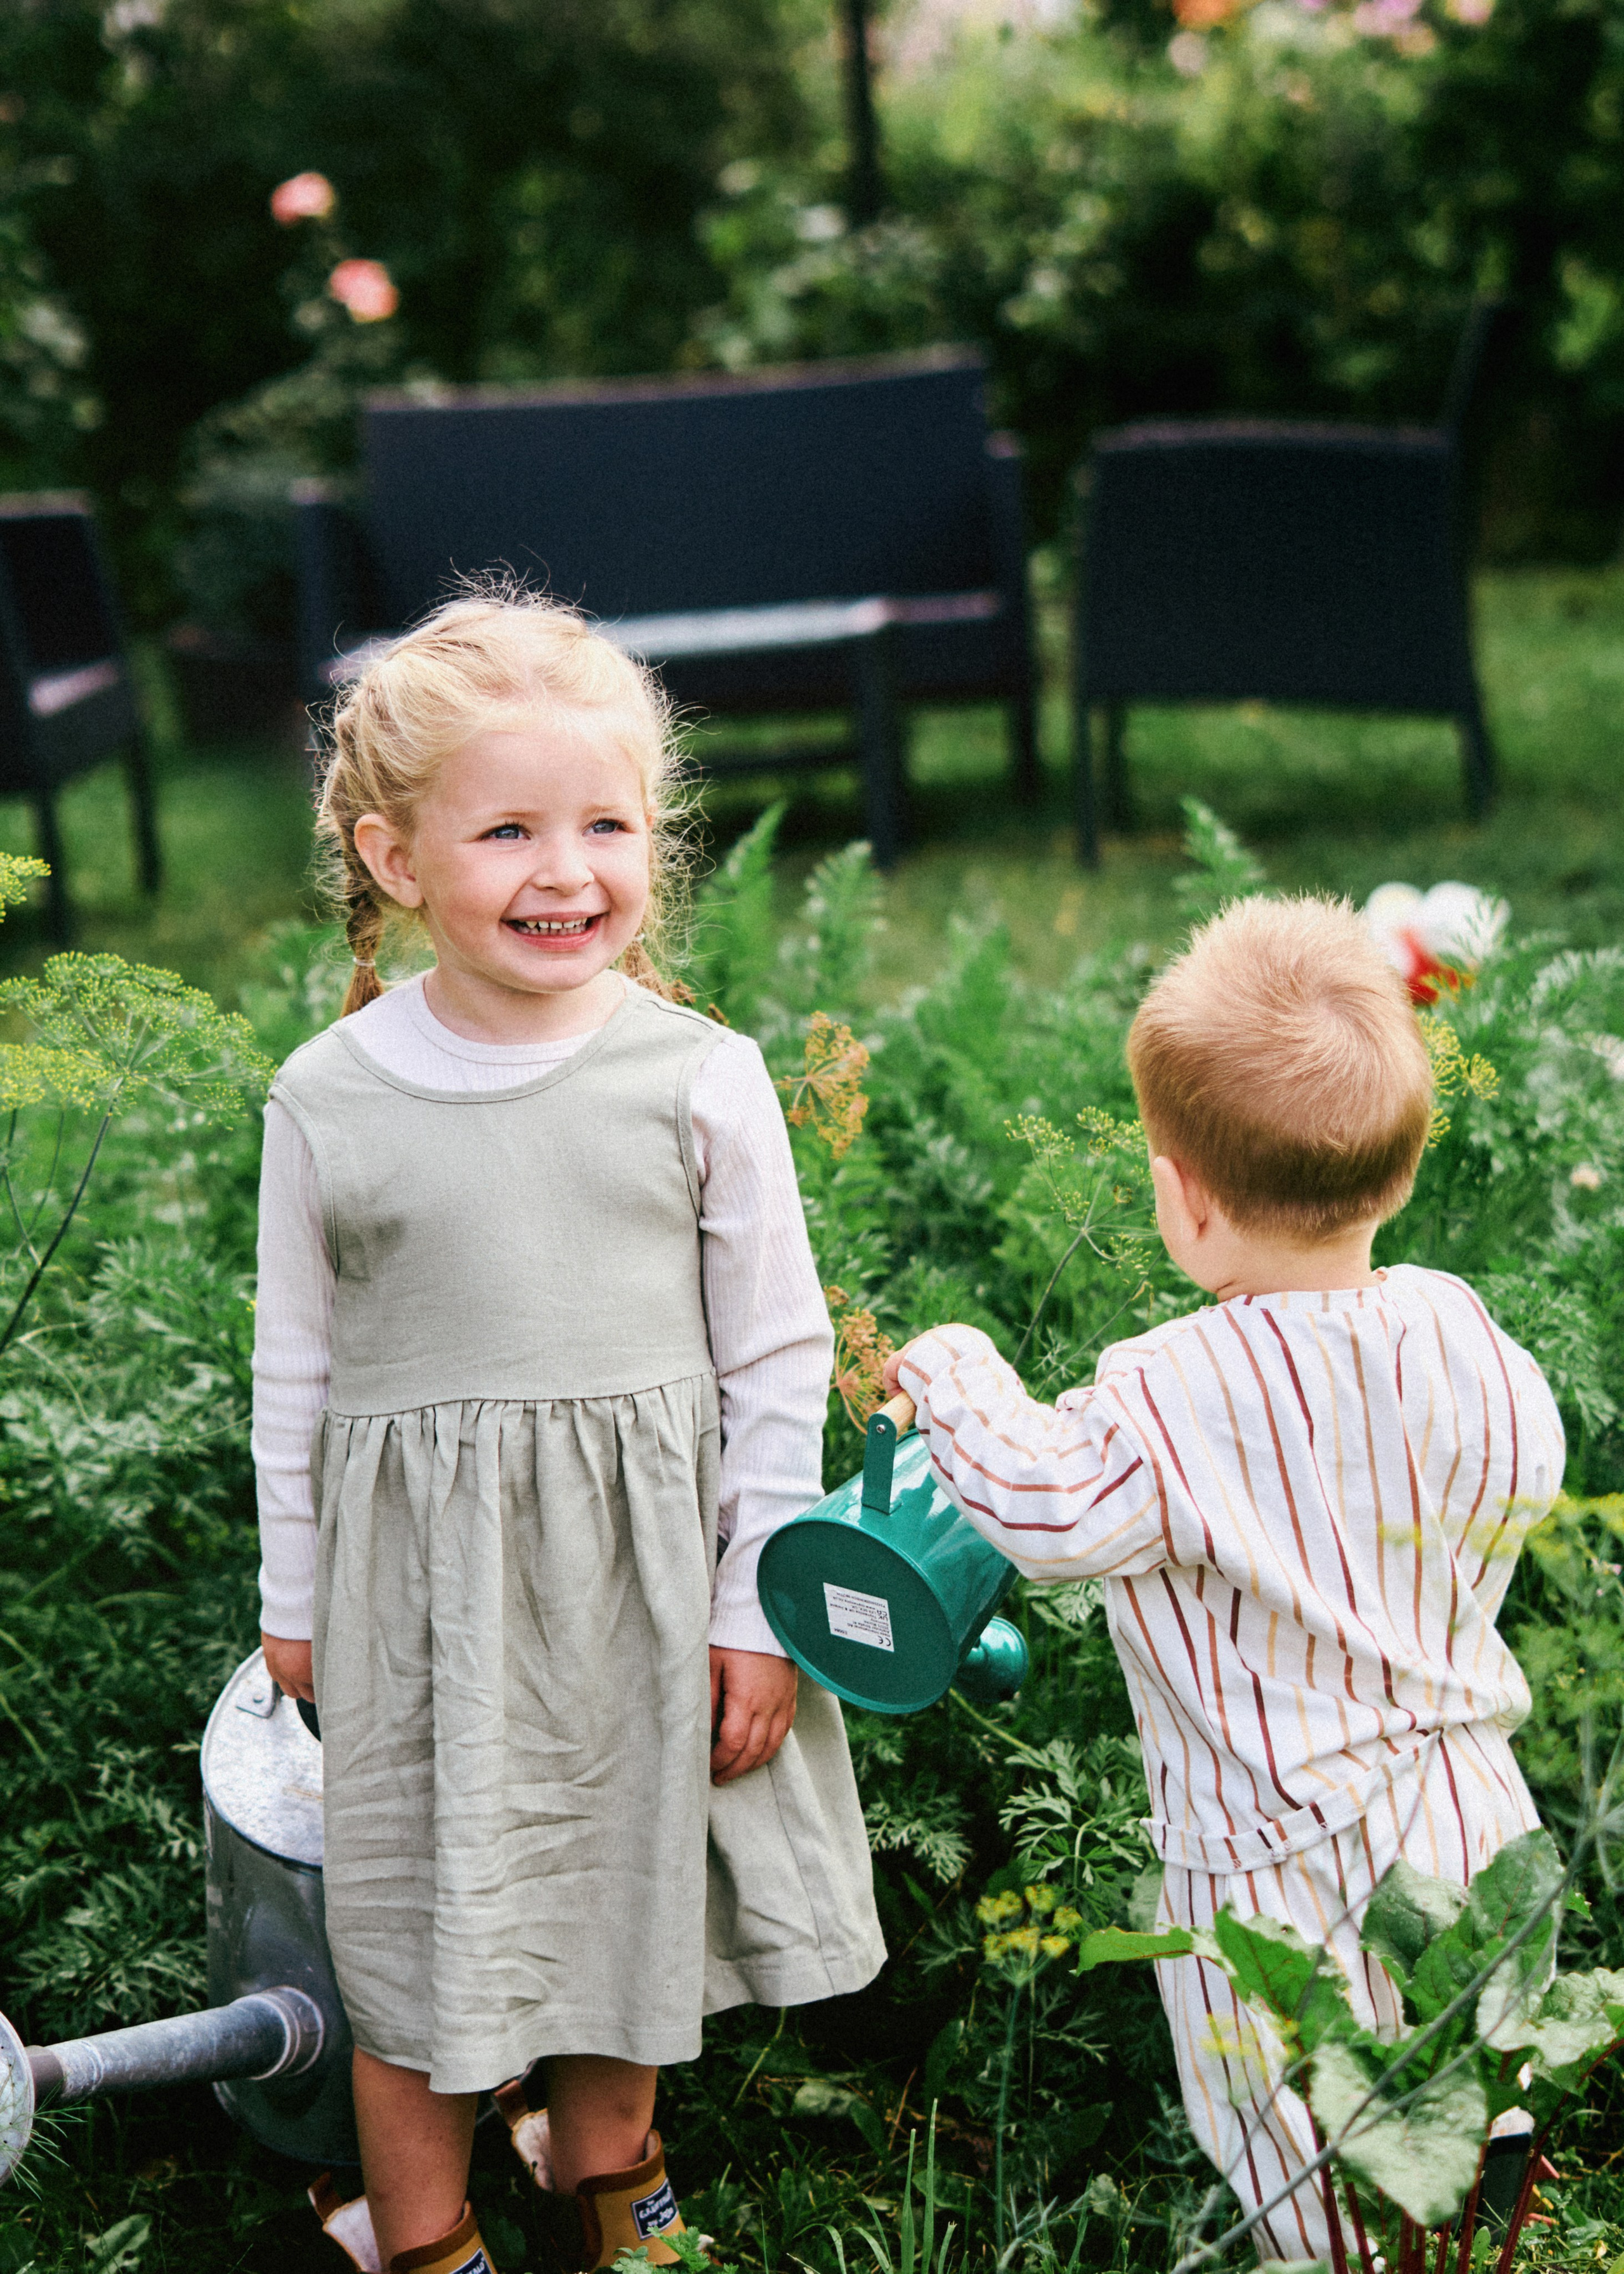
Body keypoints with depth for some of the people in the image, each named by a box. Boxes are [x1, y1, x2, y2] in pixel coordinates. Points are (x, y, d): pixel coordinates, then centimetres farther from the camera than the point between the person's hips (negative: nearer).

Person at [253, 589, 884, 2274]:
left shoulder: (702, 1081, -9)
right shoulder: (327, 1099, -7)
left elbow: (778, 1360, -2)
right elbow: (299, 1368, 5)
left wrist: (758, 1610, -2)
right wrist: (294, 1599, 11)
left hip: (641, 1565, 0)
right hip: (415, 1574, 0)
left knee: (630, 1886, 17)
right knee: (414, 1916, 10)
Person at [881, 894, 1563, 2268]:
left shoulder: (1171, 1401, -28)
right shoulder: (1456, 1334, -9)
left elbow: (1049, 1513, -20)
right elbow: (1526, 1476, 7)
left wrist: (954, 1378, -4)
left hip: (1281, 1860, -6)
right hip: (1470, 1819, 6)